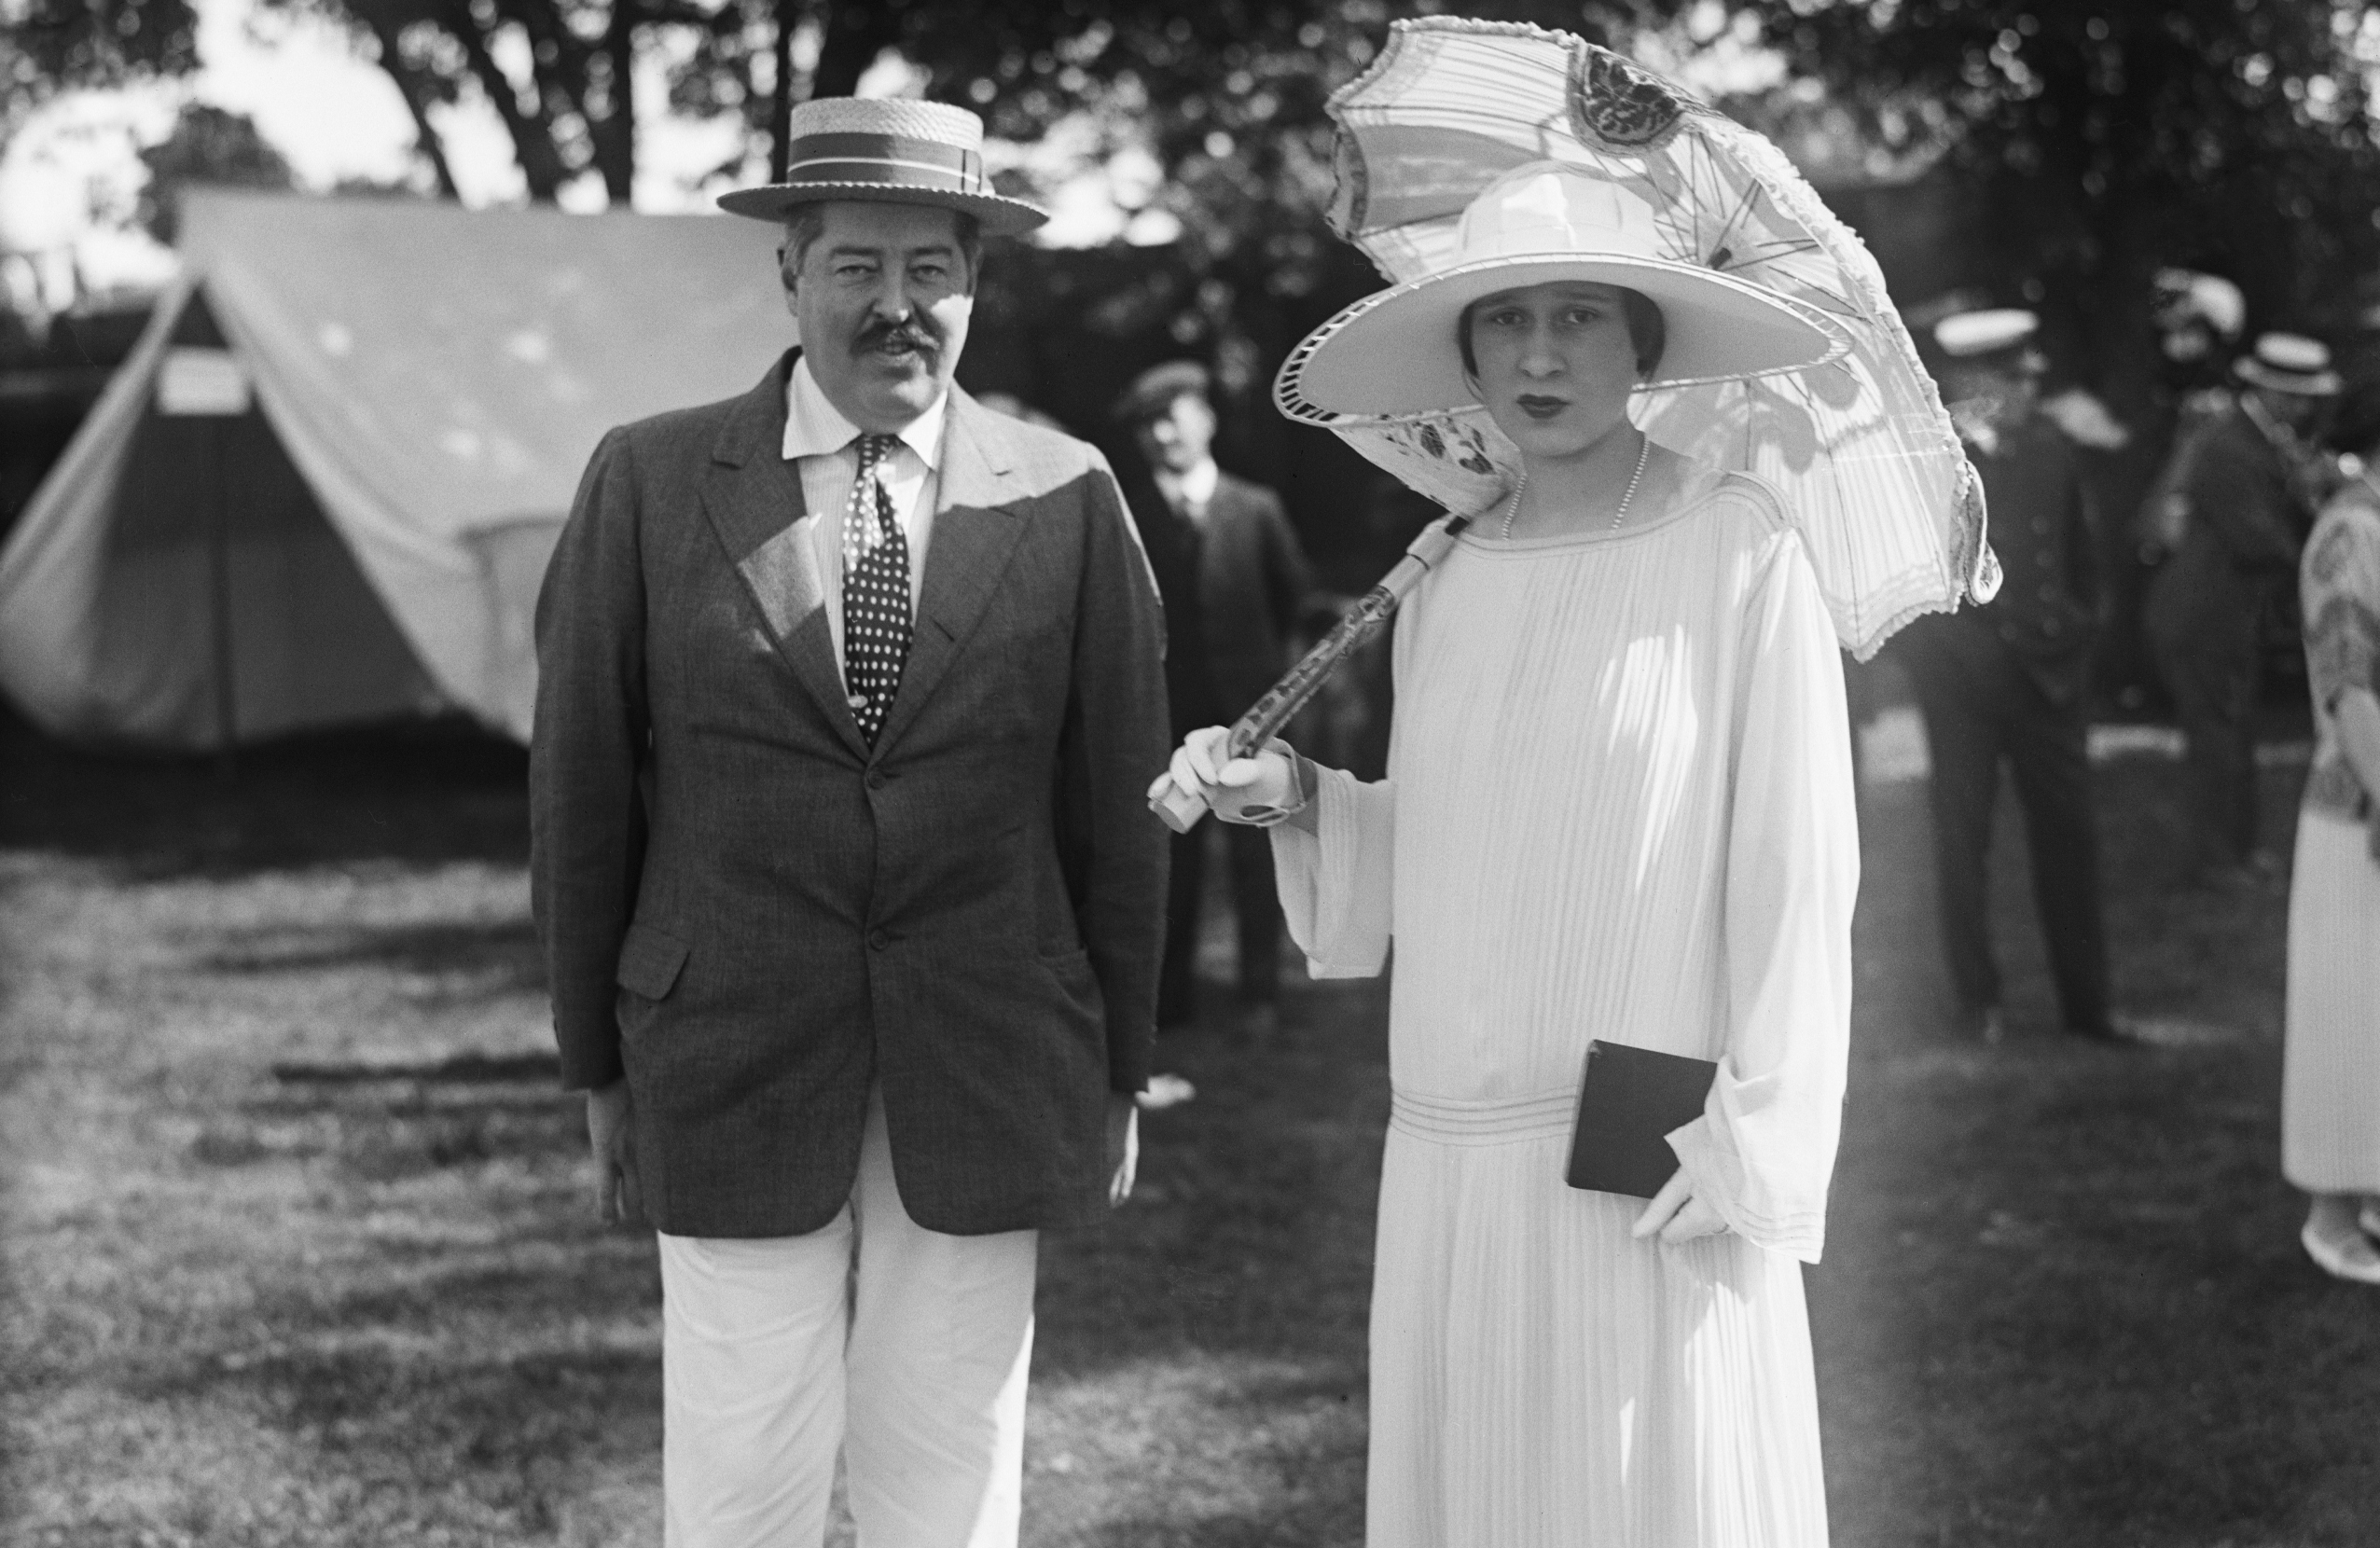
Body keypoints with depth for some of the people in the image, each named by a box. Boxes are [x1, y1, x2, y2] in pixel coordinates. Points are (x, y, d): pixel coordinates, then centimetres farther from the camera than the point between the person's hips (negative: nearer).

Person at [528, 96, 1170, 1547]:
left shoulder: (1067, 498, 0)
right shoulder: (651, 483, -1)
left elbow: (1116, 806, 5)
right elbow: (581, 788, 4)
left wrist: (1119, 1072, 7)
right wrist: (599, 1067, 6)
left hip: (984, 1084, 1)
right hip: (733, 1078, -1)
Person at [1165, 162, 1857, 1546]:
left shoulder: (1738, 549, -6)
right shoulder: (1446, 581, 10)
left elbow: (1798, 871, -7)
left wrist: (1753, 1155, -11)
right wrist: (1297, 799, 2)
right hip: (1453, 1161, 5)